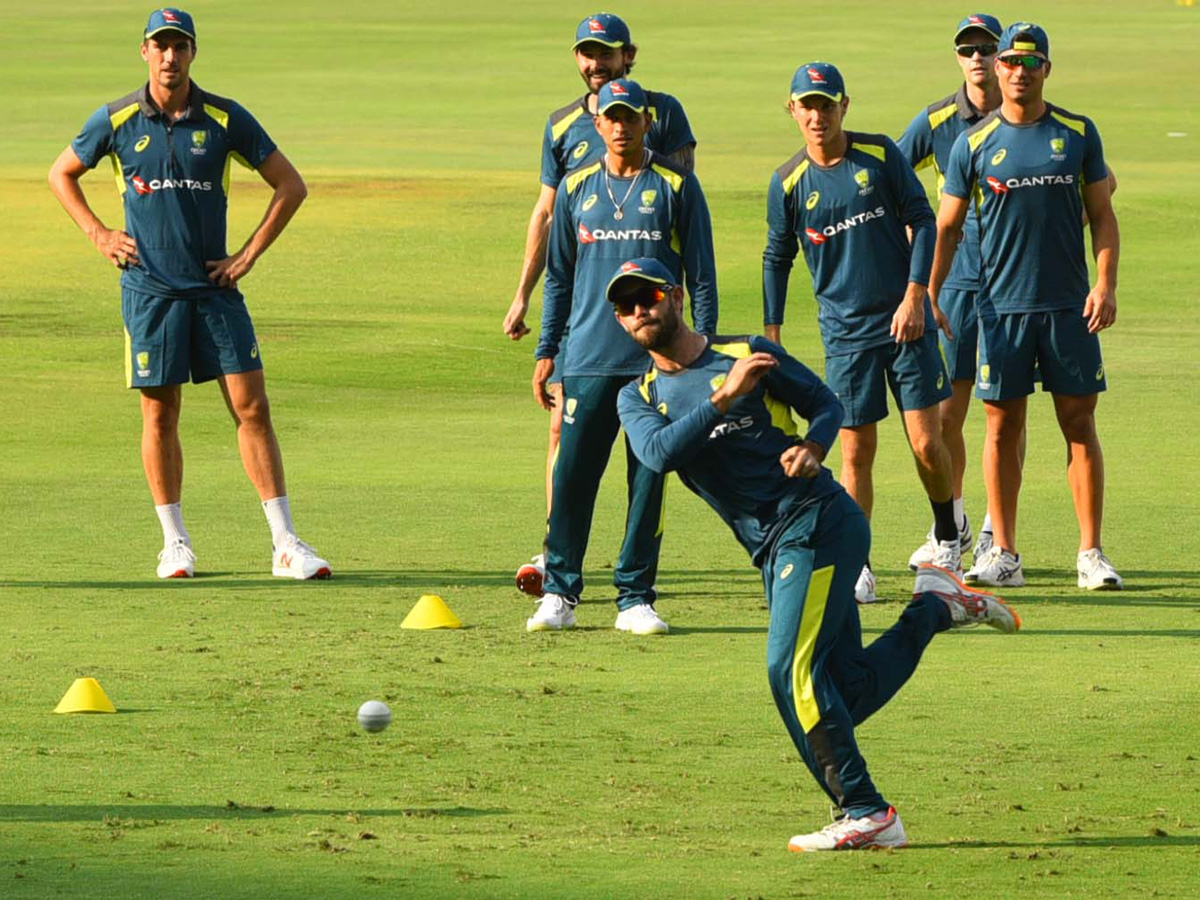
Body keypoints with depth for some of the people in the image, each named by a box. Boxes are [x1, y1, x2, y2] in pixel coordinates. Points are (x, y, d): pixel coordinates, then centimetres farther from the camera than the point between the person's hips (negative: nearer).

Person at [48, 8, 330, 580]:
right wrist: (100, 235, 5)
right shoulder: (116, 121, 0)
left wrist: (249, 255, 1)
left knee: (252, 407, -5)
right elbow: (62, 175, 16)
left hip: (215, 287, 0)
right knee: (160, 414, 2)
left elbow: (290, 185, 7)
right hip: (150, 290, 0)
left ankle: (285, 544, -5)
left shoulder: (226, 120, 0)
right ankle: (175, 543, 14)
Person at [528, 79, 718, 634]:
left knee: (648, 479, 1)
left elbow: (701, 276, 3)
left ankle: (636, 598, 8)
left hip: (657, 359, -1)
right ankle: (559, 593, 5)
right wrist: (546, 352, 12)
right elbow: (558, 275, 17)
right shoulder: (577, 189, 10)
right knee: (572, 474, -4)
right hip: (589, 357, 2)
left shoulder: (676, 187, 3)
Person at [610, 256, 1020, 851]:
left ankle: (866, 815, -15)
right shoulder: (638, 397, 13)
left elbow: (826, 402, 9)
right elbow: (658, 453, -8)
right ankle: (934, 606, 24)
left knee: (793, 671, -19)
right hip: (772, 552, 6)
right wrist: (725, 396, -16)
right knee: (844, 694, 3)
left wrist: (813, 446, -12)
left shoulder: (747, 354, 6)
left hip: (818, 520, -5)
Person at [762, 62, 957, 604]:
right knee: (856, 450, -2)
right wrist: (770, 335, 7)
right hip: (845, 331, 1)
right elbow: (777, 259, 10)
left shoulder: (880, 154, -2)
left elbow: (922, 219, 0)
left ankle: (948, 537, 22)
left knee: (927, 444, -3)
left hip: (905, 320, -1)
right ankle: (857, 568, 6)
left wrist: (914, 294, -9)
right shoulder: (788, 183, 0)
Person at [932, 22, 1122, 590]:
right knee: (1003, 426, 2)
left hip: (1070, 307, 0)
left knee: (1079, 424, 1)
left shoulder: (1078, 134, 5)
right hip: (1002, 304, 0)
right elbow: (947, 228, 8)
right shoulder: (974, 144, 3)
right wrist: (928, 297, 2)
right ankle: (1004, 555, 8)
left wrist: (1106, 284, -5)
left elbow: (1102, 215, 7)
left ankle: (1092, 553, 5)